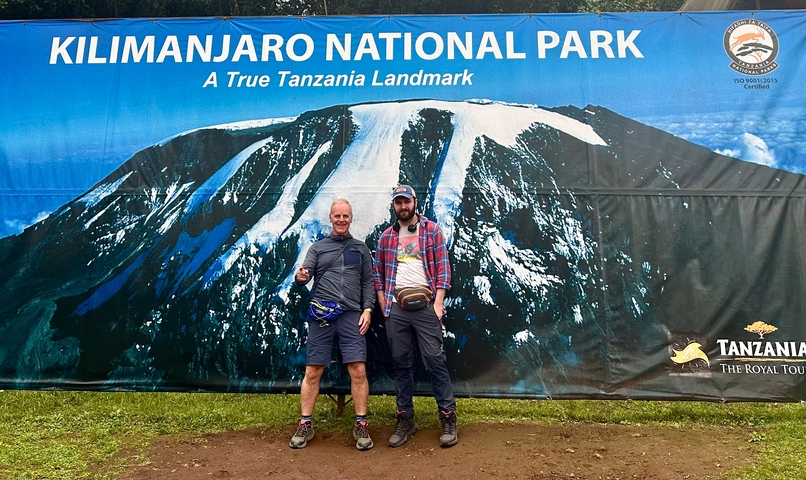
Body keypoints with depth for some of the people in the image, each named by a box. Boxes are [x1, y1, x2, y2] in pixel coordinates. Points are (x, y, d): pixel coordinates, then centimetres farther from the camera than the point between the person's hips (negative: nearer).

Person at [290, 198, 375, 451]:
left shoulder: (360, 248, 14)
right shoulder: (318, 247, 13)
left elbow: (368, 283, 11)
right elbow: (305, 272, -1)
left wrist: (367, 309, -2)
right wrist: (300, 276, -25)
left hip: (351, 315, 0)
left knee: (358, 370, -6)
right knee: (312, 371, 3)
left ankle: (361, 425, 8)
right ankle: (305, 425, 17)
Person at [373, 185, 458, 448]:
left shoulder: (431, 230, 4)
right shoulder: (386, 236, 12)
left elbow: (442, 267, -1)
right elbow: (377, 271, 15)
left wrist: (438, 303, -9)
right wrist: (383, 304, 5)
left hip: (425, 305, -3)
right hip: (395, 308, 3)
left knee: (435, 361, -2)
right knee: (401, 364, 9)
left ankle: (448, 419, 8)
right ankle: (405, 419, 19)